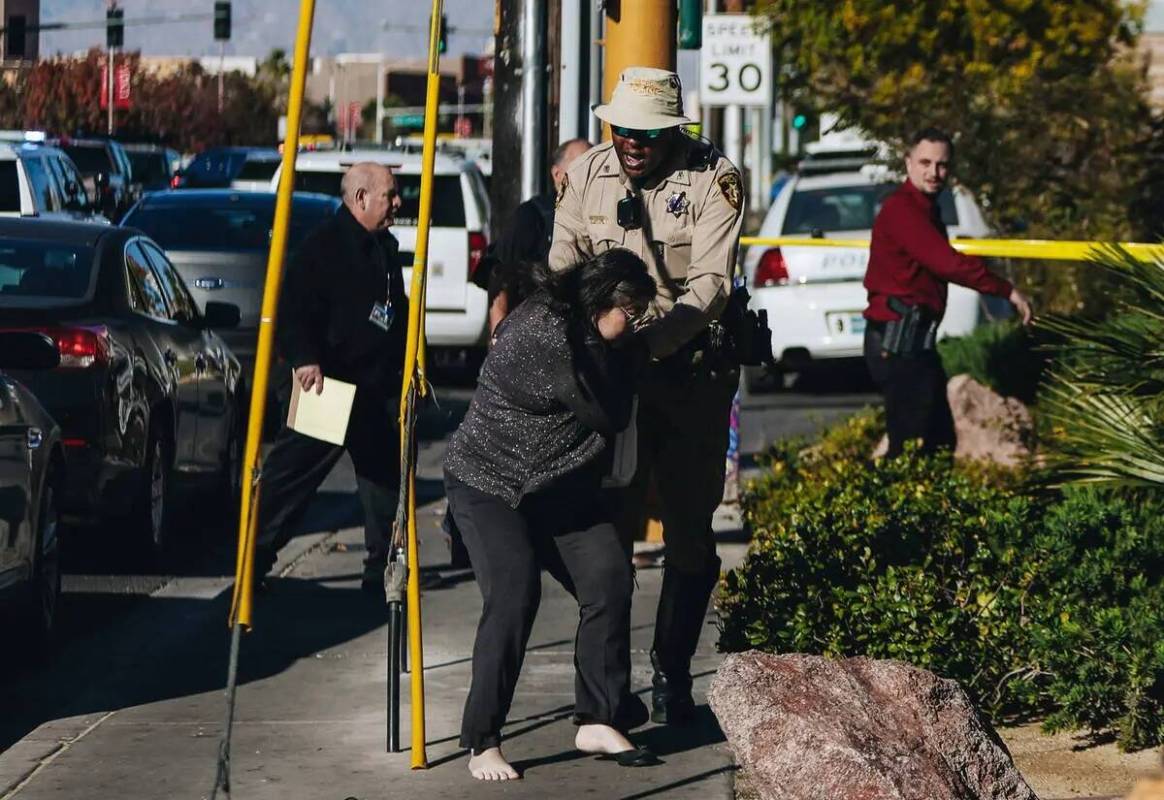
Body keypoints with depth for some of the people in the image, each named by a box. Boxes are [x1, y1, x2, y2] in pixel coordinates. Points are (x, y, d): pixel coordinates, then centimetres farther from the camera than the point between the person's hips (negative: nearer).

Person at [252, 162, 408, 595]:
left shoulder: (385, 246, 16)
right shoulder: (324, 244, -11)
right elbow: (295, 307, -16)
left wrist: (406, 364, 23)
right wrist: (304, 358, -27)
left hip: (379, 389, 8)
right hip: (329, 383, -8)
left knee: (385, 478, 9)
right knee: (291, 473, -4)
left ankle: (382, 568, 16)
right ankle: (254, 557, 2)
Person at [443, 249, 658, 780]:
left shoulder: (587, 336, 6)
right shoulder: (543, 332, -23)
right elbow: (609, 416, -18)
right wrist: (628, 358, -5)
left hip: (558, 488, 8)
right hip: (487, 481, -8)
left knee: (609, 578, -9)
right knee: (514, 593, -23)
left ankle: (597, 721, 0)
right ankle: (482, 745, -18)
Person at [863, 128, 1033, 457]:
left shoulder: (925, 208, 19)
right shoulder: (901, 209, -16)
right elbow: (947, 262, -24)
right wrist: (1007, 291, -20)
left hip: (913, 340, 11)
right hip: (899, 343, -11)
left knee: (941, 441, 15)